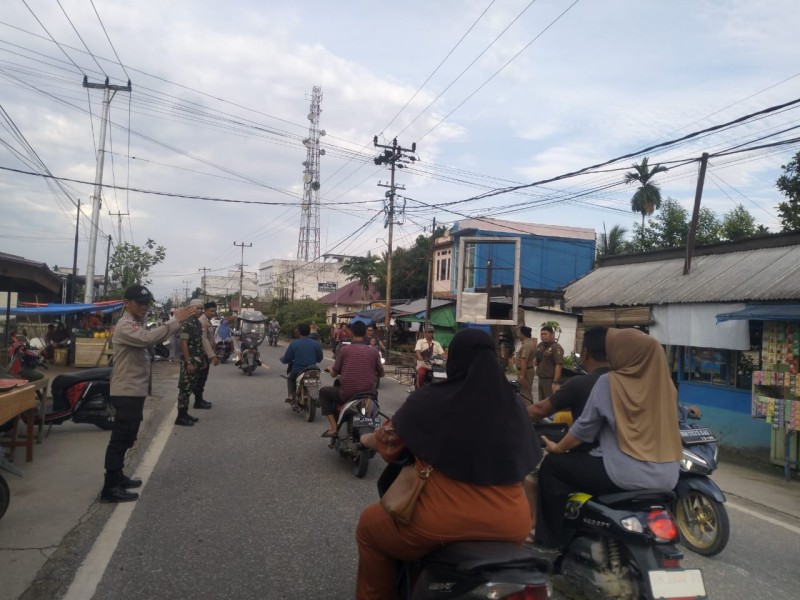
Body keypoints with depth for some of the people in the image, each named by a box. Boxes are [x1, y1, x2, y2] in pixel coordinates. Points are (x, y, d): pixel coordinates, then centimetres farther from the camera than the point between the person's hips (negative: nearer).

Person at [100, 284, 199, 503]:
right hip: (126, 393, -10)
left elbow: (152, 337, 8)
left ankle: (117, 477, 29)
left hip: (135, 391, 10)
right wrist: (176, 321, -34)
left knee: (126, 439, 18)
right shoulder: (125, 326, -18)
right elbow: (149, 338, -35)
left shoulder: (137, 323, 17)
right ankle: (110, 488, -3)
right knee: (120, 439, -8)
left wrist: (176, 320, -4)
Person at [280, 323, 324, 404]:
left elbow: (286, 360, -5)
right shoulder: (316, 344, -3)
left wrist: (281, 358, 18)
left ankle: (291, 395, 15)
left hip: (297, 373, -2)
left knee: (290, 376, 32)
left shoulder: (294, 343, -9)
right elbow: (319, 359, 7)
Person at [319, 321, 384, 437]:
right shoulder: (373, 352, 2)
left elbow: (334, 374, 2)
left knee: (323, 392, 23)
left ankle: (333, 427, 12)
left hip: (347, 394, -3)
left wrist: (330, 369, 26)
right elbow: (381, 374, 11)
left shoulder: (344, 350, -4)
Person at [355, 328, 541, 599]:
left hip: (443, 523, -4)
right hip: (511, 526, 5)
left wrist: (366, 439, 29)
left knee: (369, 525, 21)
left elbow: (388, 441, 6)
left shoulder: (429, 401, -9)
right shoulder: (513, 405, 2)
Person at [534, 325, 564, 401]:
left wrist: (555, 382, -25)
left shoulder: (556, 347, -13)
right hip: (541, 379, 8)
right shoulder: (540, 345, 12)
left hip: (551, 380, -8)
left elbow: (558, 365, -20)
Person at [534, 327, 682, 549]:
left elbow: (585, 427, -3)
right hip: (666, 477, 7)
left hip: (625, 475, -7)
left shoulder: (609, 382, -9)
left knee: (552, 465, 10)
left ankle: (550, 539, 16)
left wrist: (557, 448, 13)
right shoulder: (666, 384, 7)